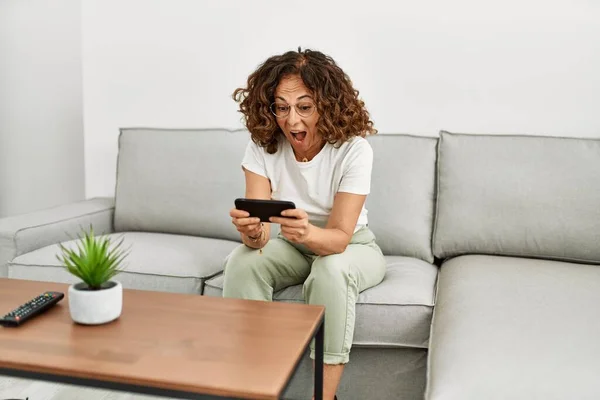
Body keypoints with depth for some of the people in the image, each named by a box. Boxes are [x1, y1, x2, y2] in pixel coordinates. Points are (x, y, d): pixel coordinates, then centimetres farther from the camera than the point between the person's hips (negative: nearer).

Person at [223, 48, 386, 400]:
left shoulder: (354, 148, -26)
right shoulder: (262, 144, -17)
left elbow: (339, 237, -30)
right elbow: (262, 235, -24)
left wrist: (308, 233, -53)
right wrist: (253, 233, -49)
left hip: (350, 247, -2)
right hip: (290, 246, 3)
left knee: (330, 271, -36)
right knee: (242, 262, -26)